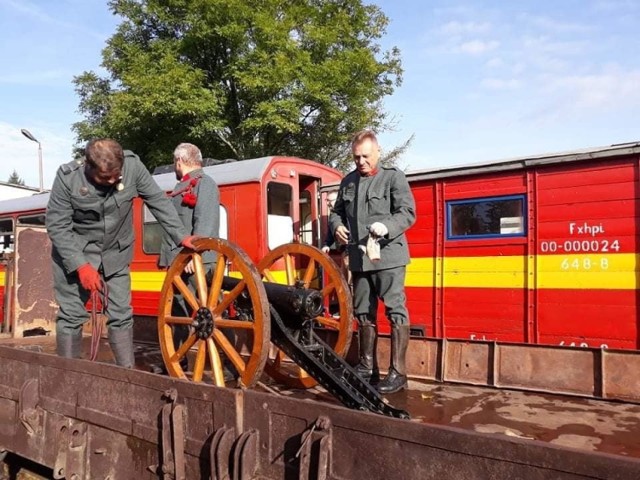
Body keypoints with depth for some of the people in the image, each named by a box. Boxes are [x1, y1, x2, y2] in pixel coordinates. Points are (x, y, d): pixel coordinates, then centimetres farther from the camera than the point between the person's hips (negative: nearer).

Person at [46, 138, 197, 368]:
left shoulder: (133, 165, -19)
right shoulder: (67, 177, -22)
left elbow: (158, 200, -8)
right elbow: (56, 226, -16)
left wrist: (181, 236, -12)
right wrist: (81, 265, -23)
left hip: (115, 254, 2)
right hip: (74, 253, -2)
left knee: (121, 314, 3)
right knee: (71, 315, 1)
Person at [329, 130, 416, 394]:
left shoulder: (393, 177, 0)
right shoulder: (348, 181, 17)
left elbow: (408, 213, -7)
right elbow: (337, 211, 23)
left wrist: (387, 227, -25)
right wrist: (337, 225, 1)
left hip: (388, 256, -6)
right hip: (359, 258, 6)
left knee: (395, 311, -4)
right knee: (363, 313, 13)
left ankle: (398, 372, 1)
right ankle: (367, 367, 25)